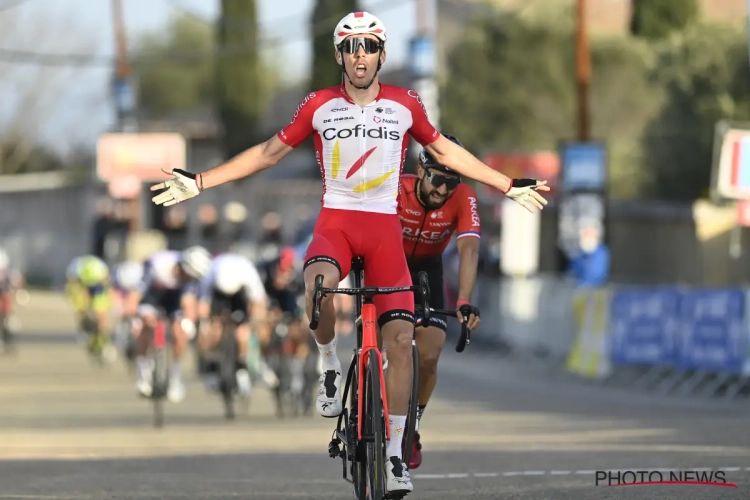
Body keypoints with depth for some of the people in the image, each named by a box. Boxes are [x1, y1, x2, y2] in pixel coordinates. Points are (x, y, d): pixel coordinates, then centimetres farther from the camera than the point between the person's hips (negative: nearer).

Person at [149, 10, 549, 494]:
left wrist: (510, 186, 20)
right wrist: (199, 182, 8)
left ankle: (395, 454, -1)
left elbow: (445, 151, 18)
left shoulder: (405, 105, 3)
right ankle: (330, 365, -6)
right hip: (335, 221, -1)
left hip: (385, 227, 1)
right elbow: (270, 152, 11)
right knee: (319, 287, -36)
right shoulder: (319, 105, 1)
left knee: (400, 338, -10)